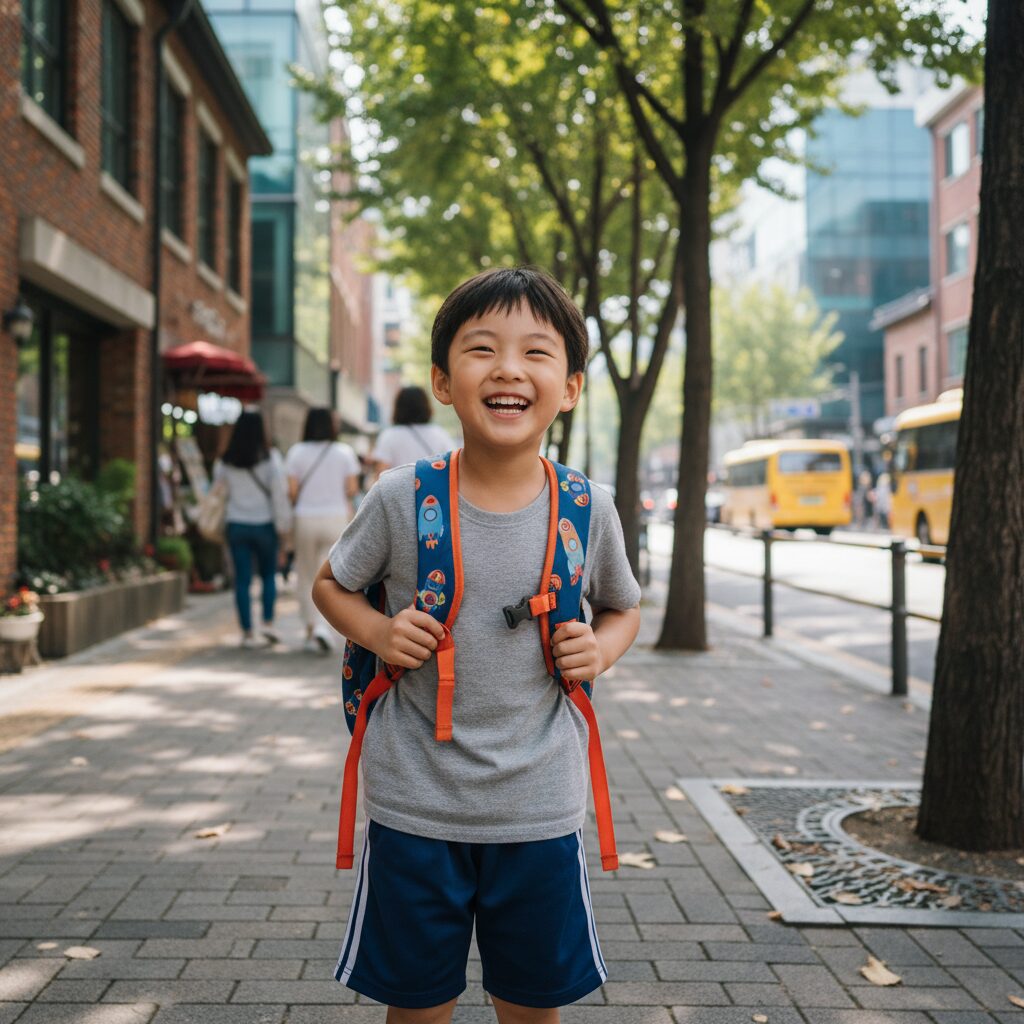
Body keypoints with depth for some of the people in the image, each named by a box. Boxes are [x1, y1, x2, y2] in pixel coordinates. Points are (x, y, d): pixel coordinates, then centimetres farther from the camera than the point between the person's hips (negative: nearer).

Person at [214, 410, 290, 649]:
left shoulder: (226, 462, 0)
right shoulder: (270, 457, -8)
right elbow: (280, 491, -11)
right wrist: (283, 525, -6)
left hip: (236, 524, 2)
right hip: (264, 524, -2)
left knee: (242, 580, 4)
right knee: (268, 575, 15)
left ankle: (248, 632, 4)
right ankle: (268, 622, 3)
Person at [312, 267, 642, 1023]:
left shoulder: (588, 509, -5)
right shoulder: (401, 498, -9)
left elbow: (623, 607, 14)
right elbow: (332, 584, 8)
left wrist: (602, 649, -7)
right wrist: (377, 632, -12)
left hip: (539, 809, 1)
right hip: (415, 803, -1)